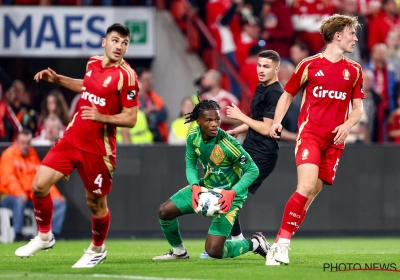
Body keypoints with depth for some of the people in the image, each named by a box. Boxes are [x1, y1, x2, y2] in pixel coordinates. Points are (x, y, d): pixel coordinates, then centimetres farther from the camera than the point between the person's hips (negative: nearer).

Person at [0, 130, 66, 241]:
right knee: (19, 201, -41)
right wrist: (20, 193, -37)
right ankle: (18, 235, -33)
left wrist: (55, 195, 2)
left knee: (60, 203, -4)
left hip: (33, 197, 7)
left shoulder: (33, 155, 14)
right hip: (9, 196, -7)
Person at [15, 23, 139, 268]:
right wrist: (57, 79, 20)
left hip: (98, 148, -6)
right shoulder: (93, 63, 5)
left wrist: (102, 117, -28)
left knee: (96, 202, 6)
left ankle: (97, 250, 32)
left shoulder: (126, 76, -15)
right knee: (40, 185, -3)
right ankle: (44, 237, 19)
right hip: (72, 138, 6)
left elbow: (131, 118, -14)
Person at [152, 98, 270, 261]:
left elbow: (253, 170, -22)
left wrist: (232, 192, -33)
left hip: (228, 193, -6)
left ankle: (254, 244, 14)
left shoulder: (228, 144, -30)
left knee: (214, 251, -13)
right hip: (206, 186, 6)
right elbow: (191, 165, 0)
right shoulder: (193, 136, -12)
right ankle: (179, 252, 26)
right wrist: (194, 187, -20)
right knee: (165, 211, -1)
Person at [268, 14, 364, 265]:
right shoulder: (310, 65, 2)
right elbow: (288, 95, 13)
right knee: (307, 186, -21)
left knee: (313, 192, 0)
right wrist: (277, 122, -2)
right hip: (309, 134, -4)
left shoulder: (354, 70, 10)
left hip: (335, 140, 4)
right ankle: (281, 243, -17)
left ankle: (281, 245, 8)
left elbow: (358, 108, 13)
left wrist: (347, 125, -9)